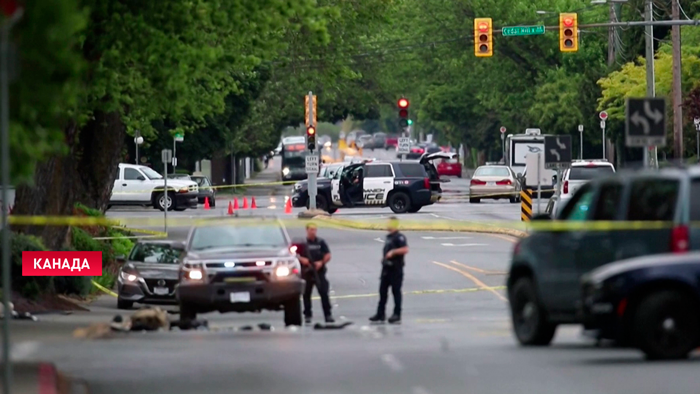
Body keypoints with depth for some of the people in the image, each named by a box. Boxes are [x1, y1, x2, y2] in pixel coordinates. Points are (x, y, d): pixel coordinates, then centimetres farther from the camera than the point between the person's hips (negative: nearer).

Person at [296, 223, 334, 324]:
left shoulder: (321, 242, 8)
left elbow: (328, 255, 6)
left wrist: (321, 263, -11)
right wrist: (302, 259, -15)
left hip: (319, 271, 0)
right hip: (306, 273, 0)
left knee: (324, 293, -7)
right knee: (306, 294, 4)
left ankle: (328, 315, -6)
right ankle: (307, 315, 12)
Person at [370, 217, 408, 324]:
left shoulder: (399, 237, -13)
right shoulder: (388, 237, 16)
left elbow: (405, 249, -25)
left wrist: (393, 252, -24)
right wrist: (383, 257, 13)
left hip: (396, 268, -9)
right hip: (386, 267, 9)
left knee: (396, 291, -2)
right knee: (382, 291, 9)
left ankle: (397, 315, 3)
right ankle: (380, 314, 14)